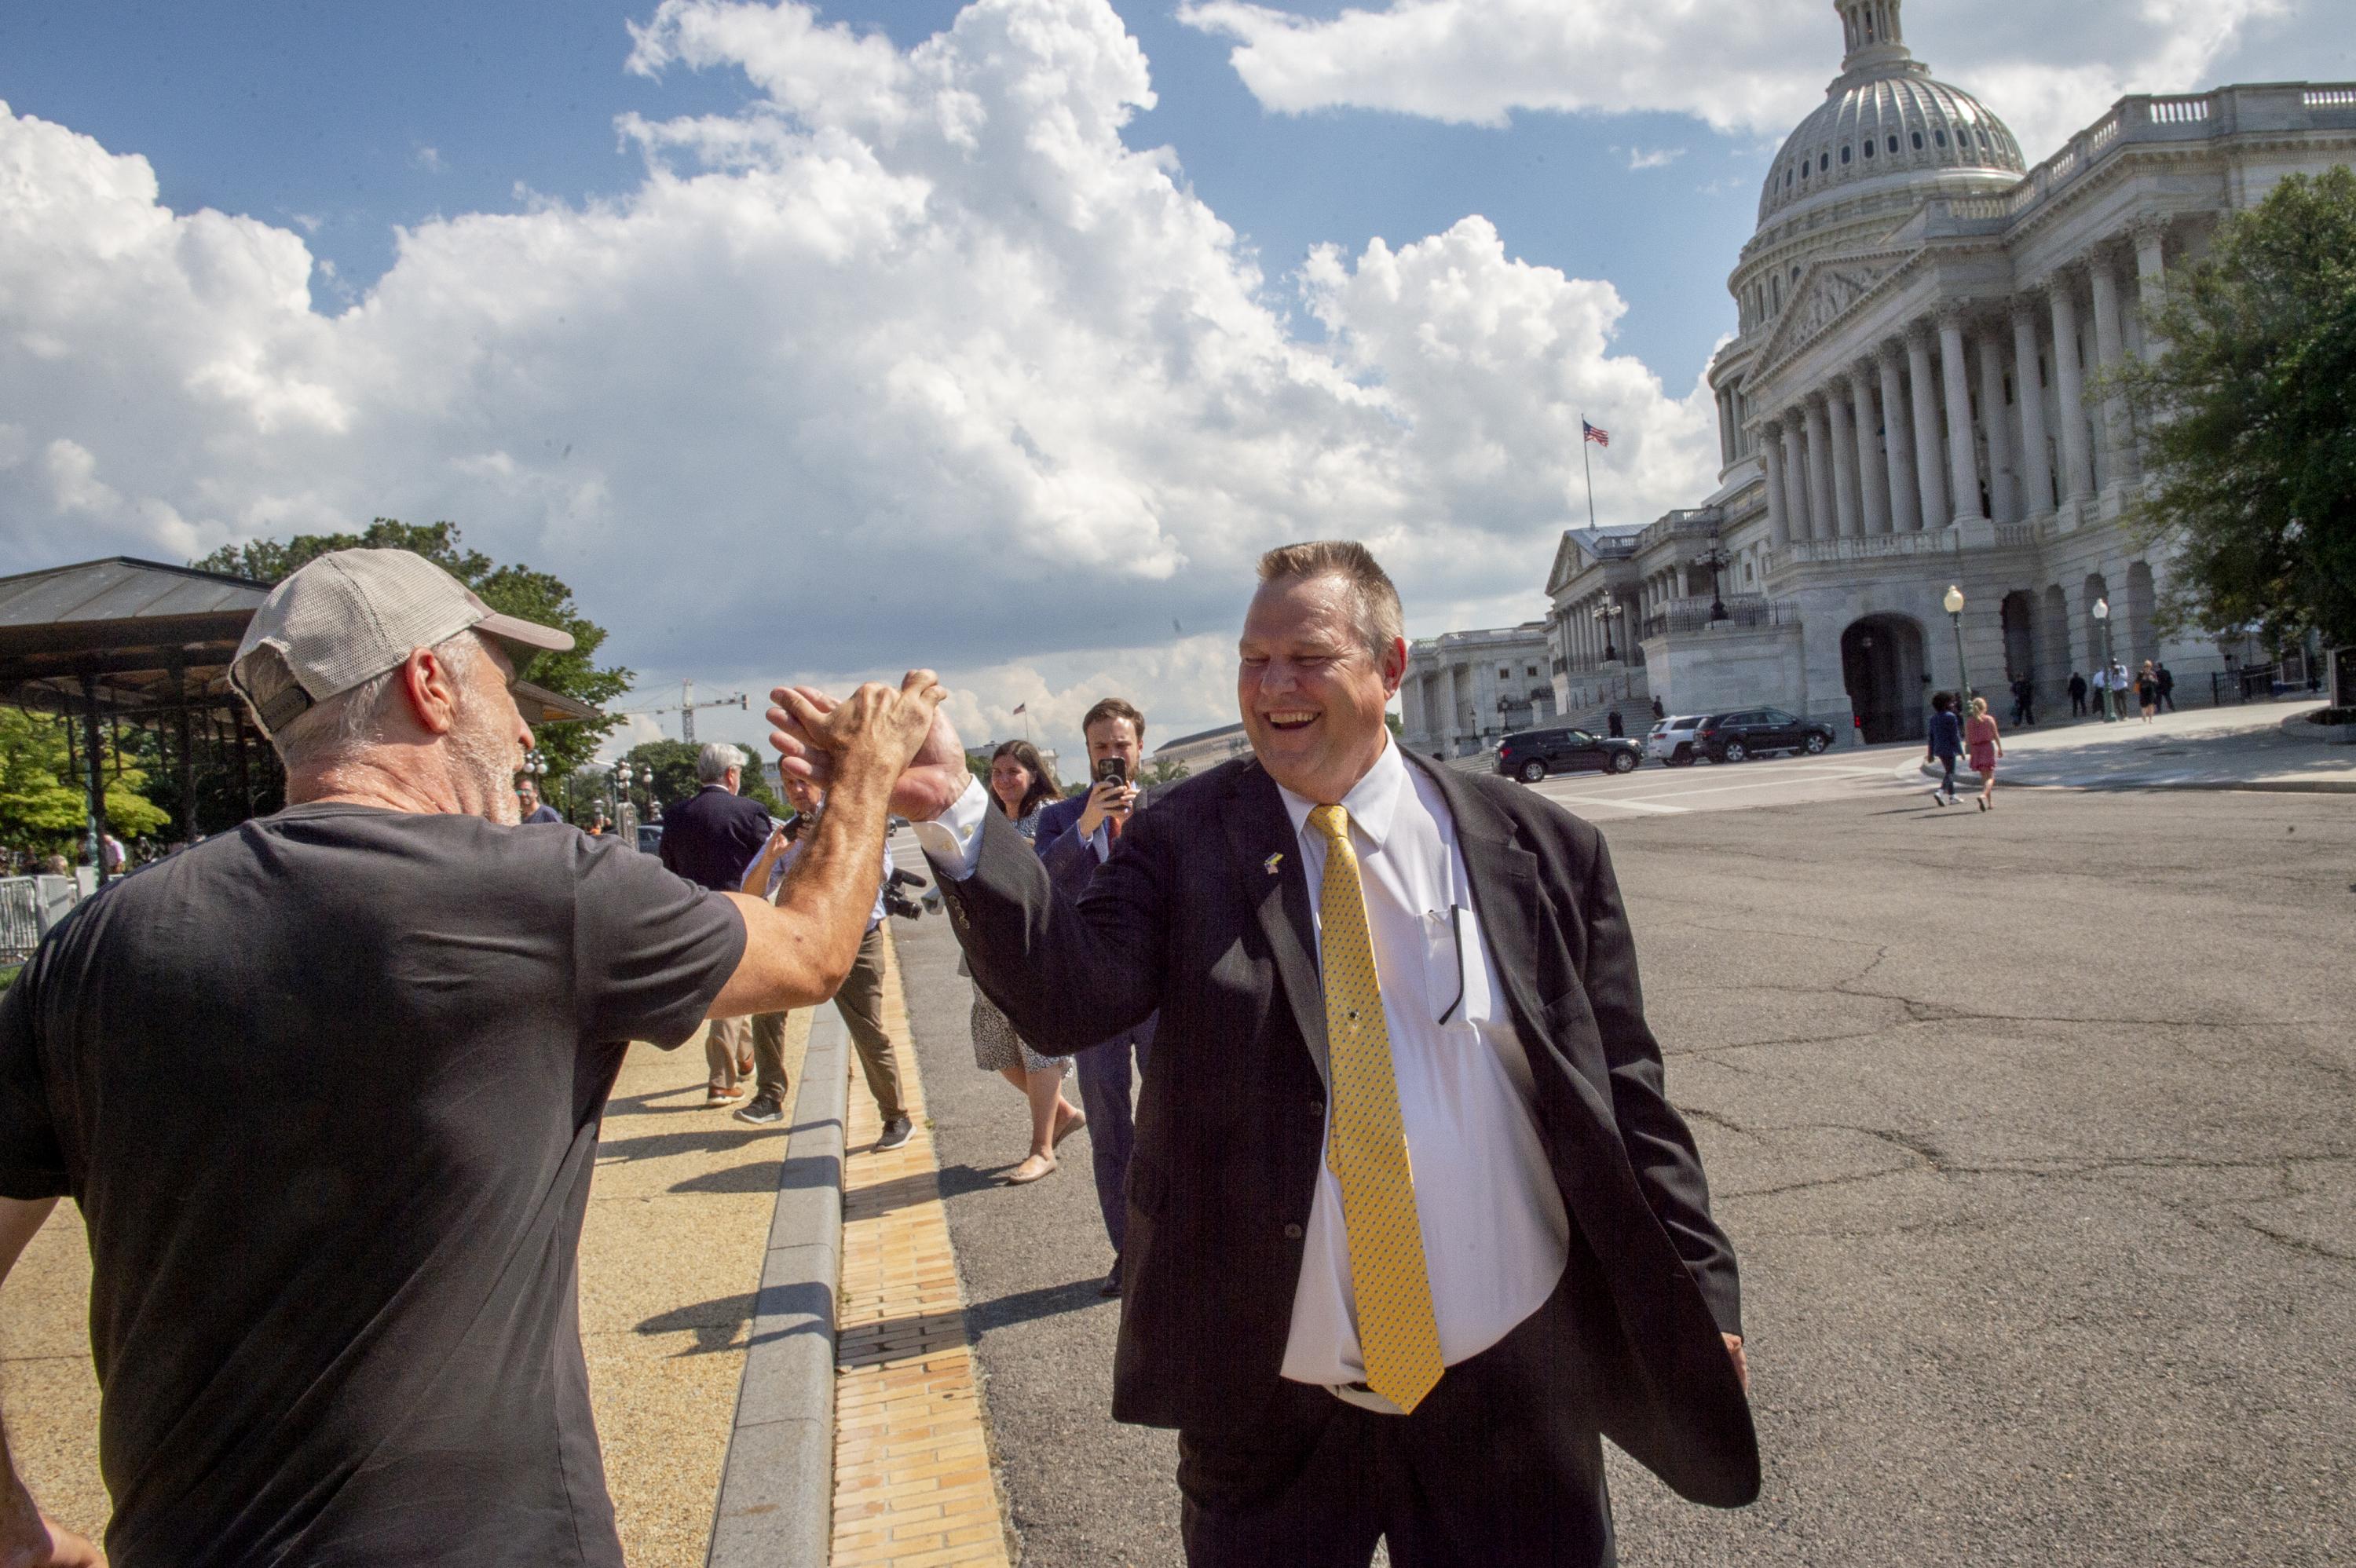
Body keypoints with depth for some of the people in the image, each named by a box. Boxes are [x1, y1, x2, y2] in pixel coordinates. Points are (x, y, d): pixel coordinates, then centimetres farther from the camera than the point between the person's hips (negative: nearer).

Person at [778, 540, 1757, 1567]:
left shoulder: (1537, 848, -2)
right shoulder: (1184, 840, -3)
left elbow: (1622, 1095, 3)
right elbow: (1068, 997, -19)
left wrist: (1699, 1297, 5)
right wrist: (953, 814, -32)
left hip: (1504, 1389, 1)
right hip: (1269, 1397, 0)